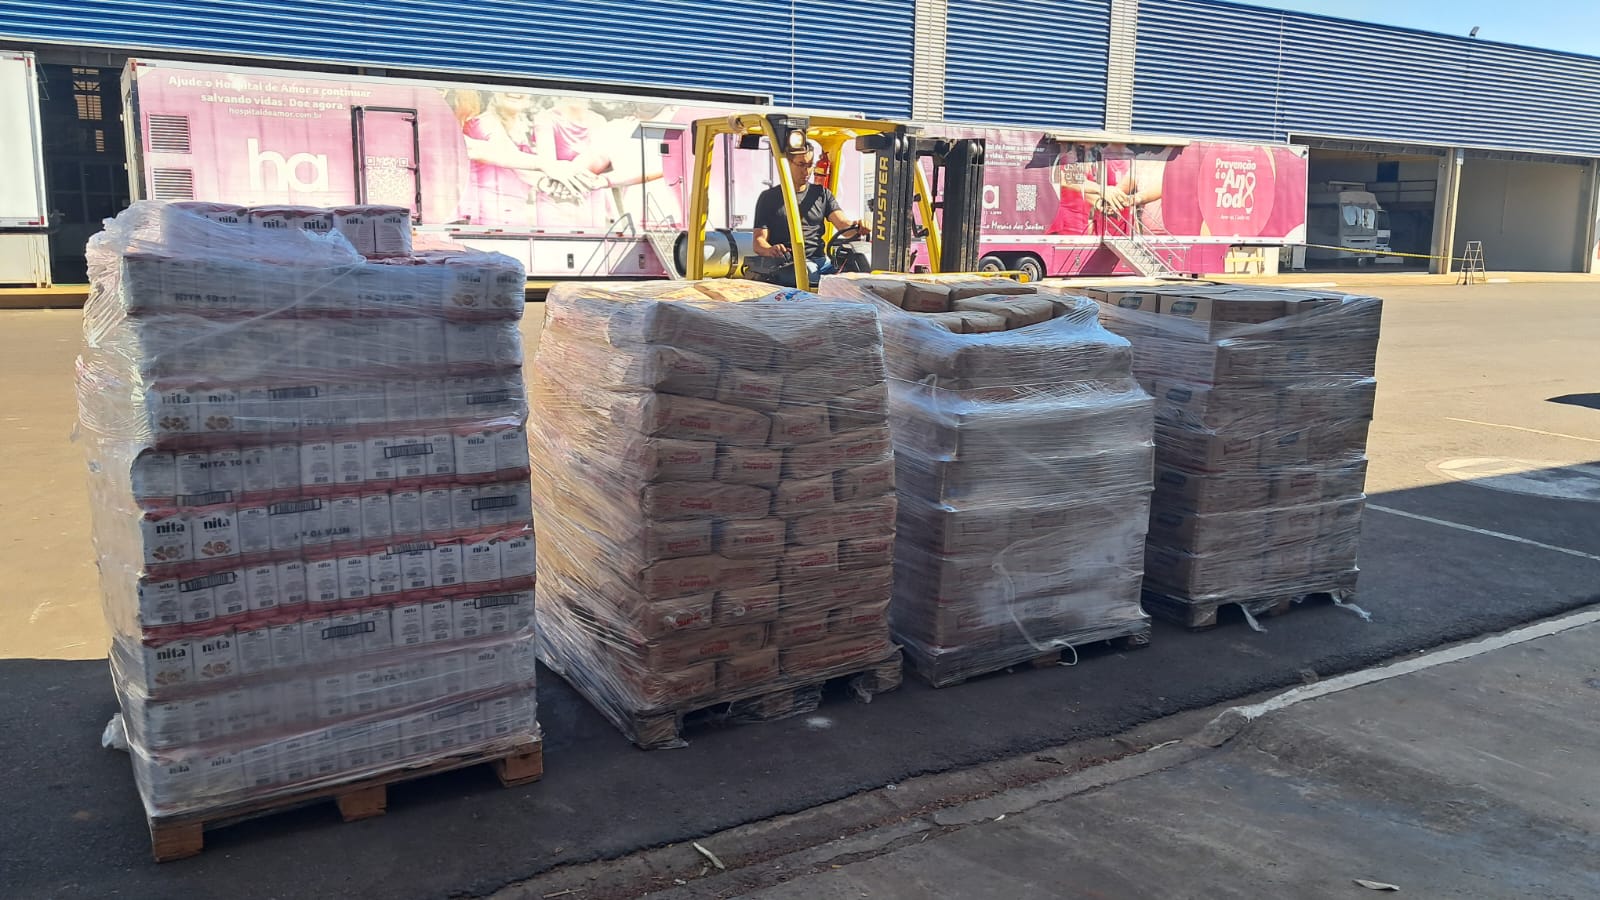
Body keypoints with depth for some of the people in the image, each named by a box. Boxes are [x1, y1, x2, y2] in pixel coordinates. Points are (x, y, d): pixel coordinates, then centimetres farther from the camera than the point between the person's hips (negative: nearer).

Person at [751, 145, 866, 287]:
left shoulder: (822, 194, 22)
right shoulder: (769, 197, 13)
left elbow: (843, 223, 7)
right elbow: (758, 241, 5)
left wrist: (856, 226, -19)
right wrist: (770, 250, -20)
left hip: (821, 261, 3)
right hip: (788, 265, -3)